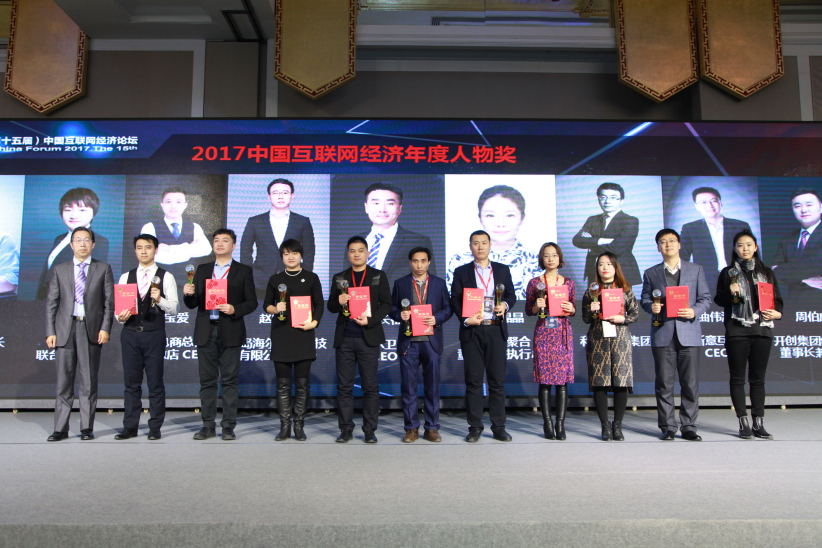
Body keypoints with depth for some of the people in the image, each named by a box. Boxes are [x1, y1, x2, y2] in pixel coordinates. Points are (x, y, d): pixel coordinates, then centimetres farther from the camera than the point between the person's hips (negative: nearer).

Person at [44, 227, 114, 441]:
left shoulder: (103, 269, 9)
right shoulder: (59, 270, 13)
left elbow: (109, 302, 4)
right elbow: (51, 303, 9)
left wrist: (105, 328, -6)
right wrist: (50, 332, 0)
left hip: (91, 329, -1)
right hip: (66, 329, 1)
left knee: (89, 381, 2)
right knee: (64, 381, 3)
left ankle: (87, 428, 9)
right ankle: (60, 429, 11)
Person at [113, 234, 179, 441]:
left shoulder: (166, 277, 3)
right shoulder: (126, 277, 13)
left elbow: (174, 309, -3)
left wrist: (160, 300, -22)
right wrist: (120, 317, -10)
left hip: (155, 334, -3)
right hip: (130, 333, 3)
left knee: (155, 382, 1)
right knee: (131, 382, 6)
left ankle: (155, 428, 9)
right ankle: (130, 427, 15)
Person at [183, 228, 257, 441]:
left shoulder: (243, 271, 7)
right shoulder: (202, 270, 16)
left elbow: (252, 302, 2)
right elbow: (193, 304, 13)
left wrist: (235, 309, -15)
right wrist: (188, 294, -8)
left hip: (230, 333, -3)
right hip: (206, 332, 3)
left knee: (230, 380, -2)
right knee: (207, 380, 5)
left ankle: (228, 426, 5)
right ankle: (208, 425, 13)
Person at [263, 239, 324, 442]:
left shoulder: (311, 278, 8)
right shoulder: (275, 279, 12)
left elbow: (319, 304, 6)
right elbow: (266, 304, 14)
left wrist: (314, 322, -10)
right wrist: (275, 309, -8)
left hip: (303, 335, -1)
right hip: (281, 334, 1)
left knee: (302, 383, 0)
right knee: (283, 383, 3)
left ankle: (299, 426, 7)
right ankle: (284, 426, 9)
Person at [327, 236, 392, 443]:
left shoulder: (379, 276, 7)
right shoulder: (339, 278, 13)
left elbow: (386, 304, 3)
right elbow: (331, 307, 13)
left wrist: (370, 320, -13)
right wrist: (339, 302, -10)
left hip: (368, 338, -2)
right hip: (344, 339, 2)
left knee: (370, 386, 0)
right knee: (344, 386, 3)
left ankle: (370, 430, 8)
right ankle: (346, 429, 12)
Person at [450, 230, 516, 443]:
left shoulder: (502, 270, 12)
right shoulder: (461, 272, 8)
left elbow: (511, 295, 14)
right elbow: (455, 300, 4)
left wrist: (505, 305, -8)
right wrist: (466, 318, -11)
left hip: (496, 330, 1)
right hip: (472, 331, -1)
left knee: (497, 380, 3)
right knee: (473, 380, 2)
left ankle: (499, 427, 13)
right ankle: (475, 427, 11)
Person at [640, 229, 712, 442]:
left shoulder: (696, 270, 12)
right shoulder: (651, 273, 13)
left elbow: (705, 299, 9)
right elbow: (644, 299, 12)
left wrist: (694, 311, -11)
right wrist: (651, 306, -11)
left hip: (689, 332, 0)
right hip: (663, 334, 0)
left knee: (690, 383, 0)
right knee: (664, 384, 1)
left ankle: (689, 427, 10)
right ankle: (667, 427, 9)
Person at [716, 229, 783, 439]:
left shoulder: (766, 272, 13)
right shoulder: (728, 273, 7)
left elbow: (777, 299, 14)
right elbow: (719, 299, 6)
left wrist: (776, 313, -6)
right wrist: (730, 293, -14)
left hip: (762, 330, 2)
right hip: (737, 331, -2)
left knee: (758, 378, 5)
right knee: (738, 378, -1)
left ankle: (758, 423, 9)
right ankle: (743, 423, 4)